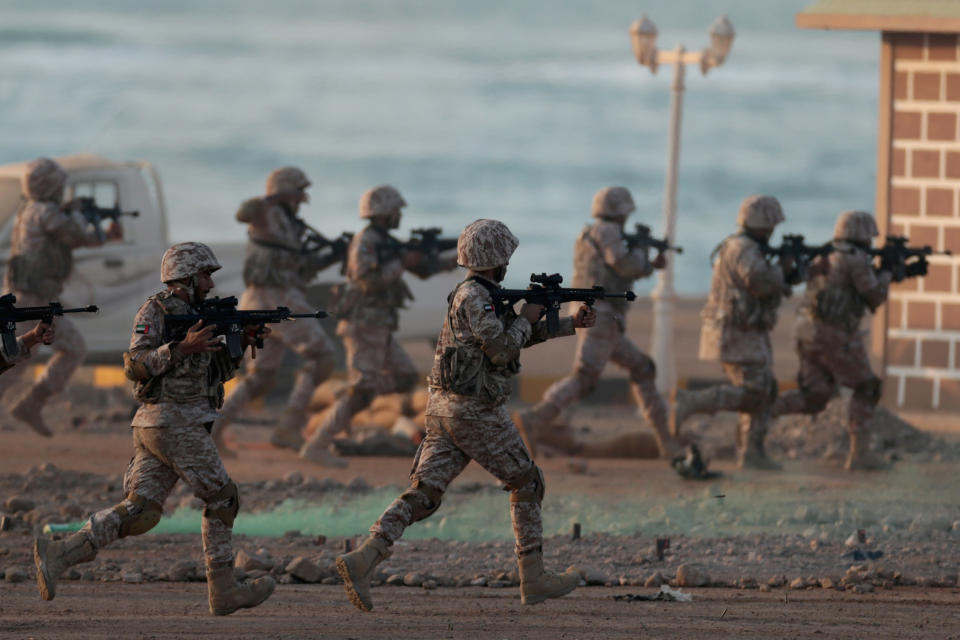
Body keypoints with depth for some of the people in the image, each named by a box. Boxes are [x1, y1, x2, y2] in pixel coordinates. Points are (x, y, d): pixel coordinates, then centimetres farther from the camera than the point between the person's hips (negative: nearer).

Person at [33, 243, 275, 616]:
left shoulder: (191, 315, 20)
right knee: (221, 498, 2)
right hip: (176, 425, -9)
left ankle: (59, 554, -14)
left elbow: (218, 371, 24)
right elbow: (135, 365, -17)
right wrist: (184, 348, -26)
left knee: (138, 513, -1)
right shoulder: (155, 311, -7)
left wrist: (241, 344, 7)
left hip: (154, 429, 9)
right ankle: (223, 592, 6)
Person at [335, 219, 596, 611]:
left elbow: (522, 336, 28)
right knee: (526, 484, 8)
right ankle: (534, 579, 11)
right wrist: (527, 318, -4)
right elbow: (501, 348, -20)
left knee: (422, 494, 0)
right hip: (475, 412, -9)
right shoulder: (474, 296, -12)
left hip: (443, 407, 9)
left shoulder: (482, 295, 18)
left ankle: (362, 561, -17)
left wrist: (571, 324, 23)